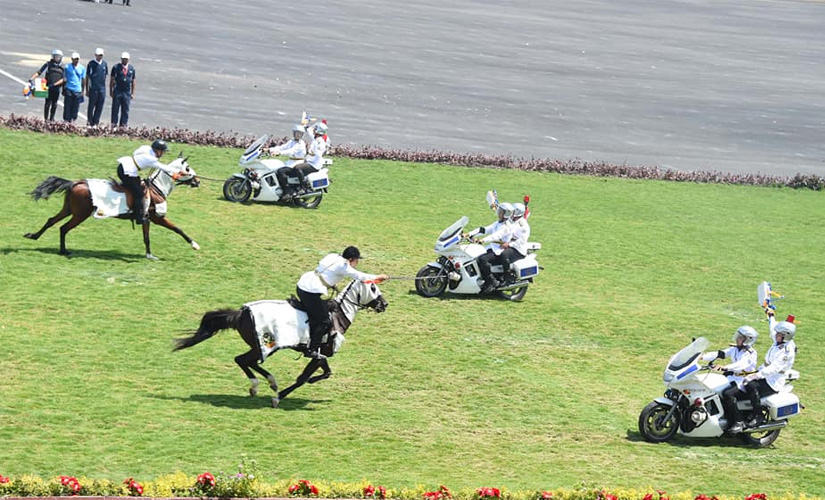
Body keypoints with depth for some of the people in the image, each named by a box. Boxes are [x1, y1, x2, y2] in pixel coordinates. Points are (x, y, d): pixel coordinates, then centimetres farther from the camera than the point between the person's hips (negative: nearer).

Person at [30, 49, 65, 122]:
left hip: (57, 88, 2)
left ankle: (52, 118, 18)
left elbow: (63, 79, -1)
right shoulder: (49, 64, 3)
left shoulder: (63, 67, 5)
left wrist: (54, 84, -13)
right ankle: (46, 118, 1)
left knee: (54, 104, 7)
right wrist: (31, 78, -15)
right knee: (48, 103, -5)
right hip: (48, 88, -2)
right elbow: (39, 72, -1)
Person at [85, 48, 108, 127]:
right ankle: (89, 122, 10)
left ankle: (95, 123, 11)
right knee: (91, 106, 0)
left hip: (102, 89, 3)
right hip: (93, 88, -3)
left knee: (99, 108, 4)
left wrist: (103, 86, 13)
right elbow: (87, 77, 1)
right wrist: (87, 90, 0)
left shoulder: (104, 63, 8)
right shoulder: (91, 64, -3)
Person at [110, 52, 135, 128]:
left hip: (127, 93, 2)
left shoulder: (131, 68, 8)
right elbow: (111, 80, 3)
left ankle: (123, 125, 7)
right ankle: (114, 124, 7)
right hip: (117, 92, -2)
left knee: (125, 110, 2)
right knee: (115, 109, 1)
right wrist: (111, 91, -1)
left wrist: (132, 93, 9)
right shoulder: (116, 67, 1)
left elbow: (133, 82, 11)